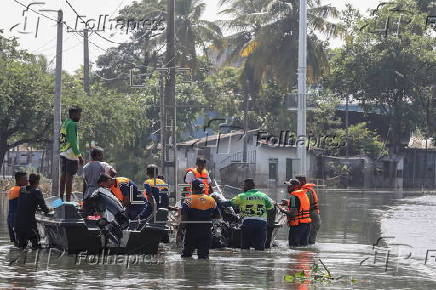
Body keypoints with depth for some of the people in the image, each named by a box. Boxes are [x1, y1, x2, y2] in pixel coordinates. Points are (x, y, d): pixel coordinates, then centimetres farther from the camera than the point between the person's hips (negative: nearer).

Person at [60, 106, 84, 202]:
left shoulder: (64, 124, 17)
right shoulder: (72, 124, -12)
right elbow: (72, 141, -19)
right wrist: (79, 155, -17)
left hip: (63, 154, 9)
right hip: (71, 154, -9)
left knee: (63, 176, 13)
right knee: (69, 177, -9)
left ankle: (61, 199, 16)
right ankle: (68, 200, -10)